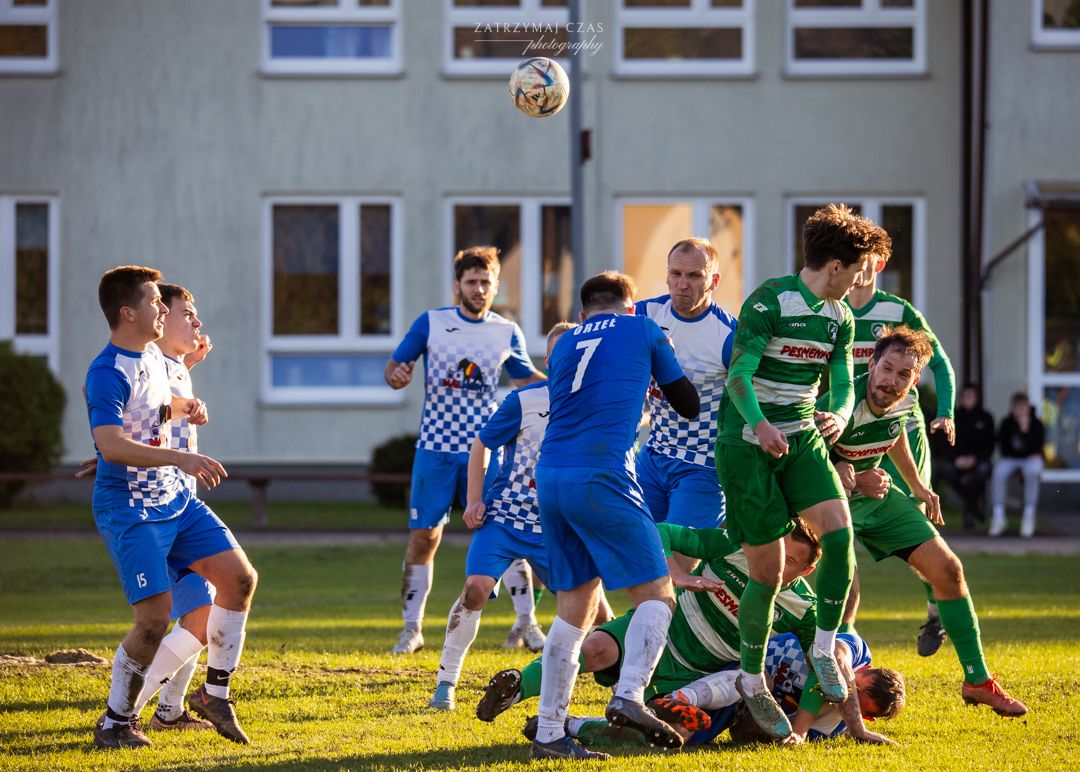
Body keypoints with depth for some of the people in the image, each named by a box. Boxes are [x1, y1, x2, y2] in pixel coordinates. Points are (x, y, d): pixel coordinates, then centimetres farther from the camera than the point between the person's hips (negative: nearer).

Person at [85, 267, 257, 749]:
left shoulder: (152, 357, 8)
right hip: (128, 510, -9)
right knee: (155, 615, -16)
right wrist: (180, 458, -42)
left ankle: (215, 692, 13)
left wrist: (185, 407, 8)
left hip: (174, 500, 9)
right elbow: (111, 445, -34)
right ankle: (115, 722, 2)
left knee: (239, 577, -1)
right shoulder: (107, 374, -20)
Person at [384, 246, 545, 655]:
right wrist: (396, 375, -18)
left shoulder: (507, 333, 7)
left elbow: (527, 378, 21)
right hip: (435, 448, -1)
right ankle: (412, 628, 10)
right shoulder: (431, 323, 1)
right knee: (423, 537, 0)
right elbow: (394, 366, 6)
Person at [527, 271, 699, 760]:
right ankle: (629, 695, -21)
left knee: (574, 609, 11)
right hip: (601, 477, -5)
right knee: (656, 594, 0)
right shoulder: (642, 330, 11)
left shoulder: (565, 344, 22)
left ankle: (548, 733, 6)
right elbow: (688, 406, 18)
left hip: (549, 479, 6)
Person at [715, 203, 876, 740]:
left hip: (801, 439, 6)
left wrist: (838, 416, -16)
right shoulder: (769, 302, -15)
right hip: (746, 444, -6)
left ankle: (824, 650, -1)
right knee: (768, 570, -6)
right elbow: (738, 374, -22)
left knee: (839, 533, -18)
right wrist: (760, 424, -40)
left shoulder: (840, 318, 8)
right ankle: (752, 682, 12)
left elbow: (842, 385, 8)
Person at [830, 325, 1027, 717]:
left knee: (948, 570, 2)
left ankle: (977, 681, 14)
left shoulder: (904, 402, -11)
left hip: (879, 494, 7)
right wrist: (853, 482, -43)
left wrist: (917, 486, 22)